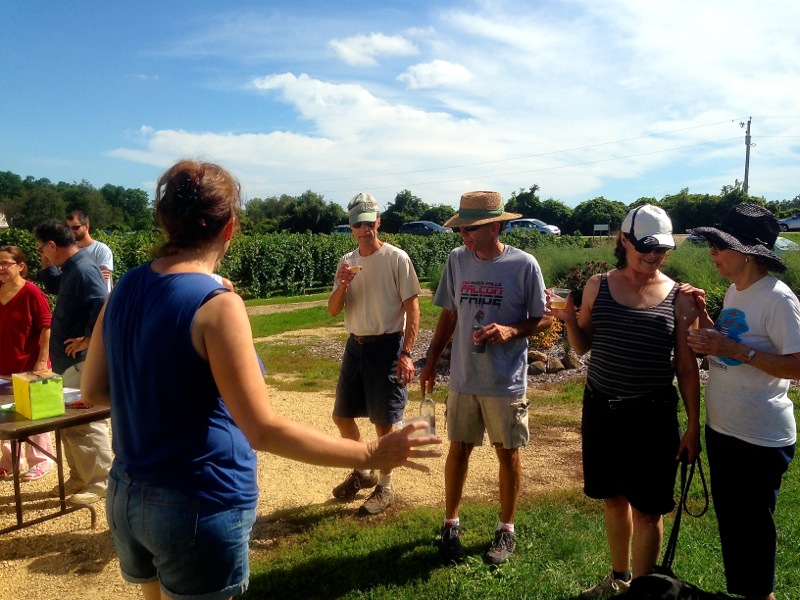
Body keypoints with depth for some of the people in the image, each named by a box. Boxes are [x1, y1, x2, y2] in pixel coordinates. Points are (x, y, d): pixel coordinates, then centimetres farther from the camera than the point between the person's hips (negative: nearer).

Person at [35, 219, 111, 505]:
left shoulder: (83, 269, -20)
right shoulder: (70, 269, 12)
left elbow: (103, 305, -32)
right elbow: (55, 287, 31)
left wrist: (88, 338, -24)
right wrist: (46, 267, 14)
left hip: (83, 361, -11)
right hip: (68, 360, 11)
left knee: (88, 424, -2)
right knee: (68, 422, 19)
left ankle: (99, 482, 10)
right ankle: (79, 476, 31)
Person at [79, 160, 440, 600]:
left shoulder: (125, 289, -1)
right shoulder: (217, 305, -22)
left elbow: (93, 390, 8)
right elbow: (264, 431, -24)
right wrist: (371, 455, -19)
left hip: (125, 497, 7)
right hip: (199, 507, -6)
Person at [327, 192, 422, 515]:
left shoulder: (396, 258, -9)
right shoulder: (346, 262, 7)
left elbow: (412, 307, -10)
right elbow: (332, 311, 6)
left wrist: (406, 353, -17)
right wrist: (342, 285, -15)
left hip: (387, 346, -6)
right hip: (355, 345, 6)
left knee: (384, 422, 2)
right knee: (341, 415, 13)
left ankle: (385, 487, 22)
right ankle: (362, 472, 36)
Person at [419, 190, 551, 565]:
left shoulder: (523, 264, -11)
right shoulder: (457, 259, 0)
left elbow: (543, 319, -4)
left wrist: (511, 330, -23)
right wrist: (431, 362, 9)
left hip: (506, 381, -3)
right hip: (462, 378, 3)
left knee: (507, 453, 11)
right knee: (458, 450, 11)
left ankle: (506, 530, 30)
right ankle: (451, 524, 30)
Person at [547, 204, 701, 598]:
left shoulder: (678, 297, -4)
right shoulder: (598, 286, 1)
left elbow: (687, 366, 0)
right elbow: (583, 347, 9)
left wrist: (693, 425, -1)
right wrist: (568, 319, -10)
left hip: (652, 415, -2)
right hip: (601, 409, 3)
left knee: (646, 509, 5)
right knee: (613, 498, 17)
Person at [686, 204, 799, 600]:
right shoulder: (734, 291, 7)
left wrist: (736, 349, -27)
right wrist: (703, 315, 2)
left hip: (759, 439, -8)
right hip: (722, 429, 9)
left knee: (751, 526, 7)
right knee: (729, 520, 21)